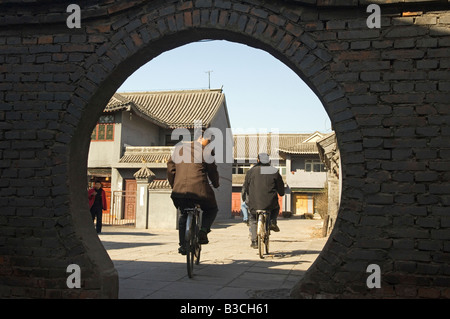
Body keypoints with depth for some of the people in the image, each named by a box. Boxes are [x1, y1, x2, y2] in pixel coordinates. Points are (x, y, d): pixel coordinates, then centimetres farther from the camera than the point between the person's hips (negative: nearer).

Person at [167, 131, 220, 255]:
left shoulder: (179, 148, 15)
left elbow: (170, 167, 17)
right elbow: (212, 170, 6)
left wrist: (173, 185, 27)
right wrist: (216, 184, 25)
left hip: (179, 189, 4)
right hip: (199, 189, -4)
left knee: (183, 215, 26)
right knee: (211, 209, 23)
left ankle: (182, 245, 19)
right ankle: (203, 231, -1)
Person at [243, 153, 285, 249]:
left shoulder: (251, 171, 4)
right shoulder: (274, 171, 5)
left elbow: (245, 187, 11)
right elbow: (281, 187, 11)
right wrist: (281, 194, 32)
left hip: (254, 203, 0)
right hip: (270, 203, 0)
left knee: (253, 219, 22)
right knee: (276, 208, 33)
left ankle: (254, 241, 11)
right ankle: (272, 221, 6)